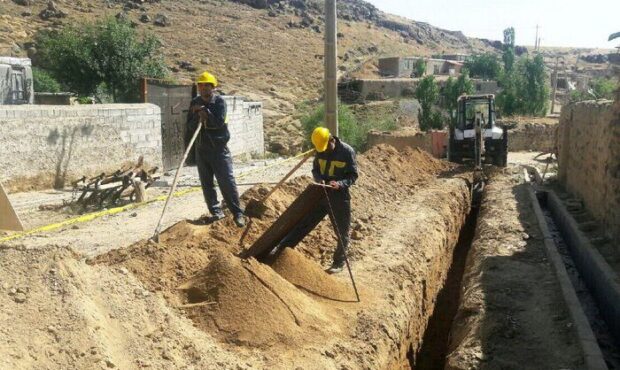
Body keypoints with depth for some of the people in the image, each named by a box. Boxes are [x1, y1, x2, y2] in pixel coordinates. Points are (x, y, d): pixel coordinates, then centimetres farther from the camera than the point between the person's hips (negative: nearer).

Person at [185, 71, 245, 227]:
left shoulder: (219, 101, -5)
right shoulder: (195, 103, 7)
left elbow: (219, 121, -18)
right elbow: (190, 125, 2)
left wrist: (205, 111, -16)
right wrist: (198, 116, -16)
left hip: (219, 147, -5)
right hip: (201, 149, 5)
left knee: (227, 182, -7)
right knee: (206, 183, 8)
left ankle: (237, 213, -1)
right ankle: (216, 212, 18)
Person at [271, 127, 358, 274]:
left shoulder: (347, 151, -15)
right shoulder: (320, 150, -1)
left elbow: (353, 175, -11)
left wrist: (340, 184, -28)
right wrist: (319, 179, -12)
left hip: (340, 196, -4)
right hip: (321, 193, 4)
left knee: (342, 231, 6)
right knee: (304, 222, 7)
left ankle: (339, 262, 21)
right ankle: (282, 247, 12)